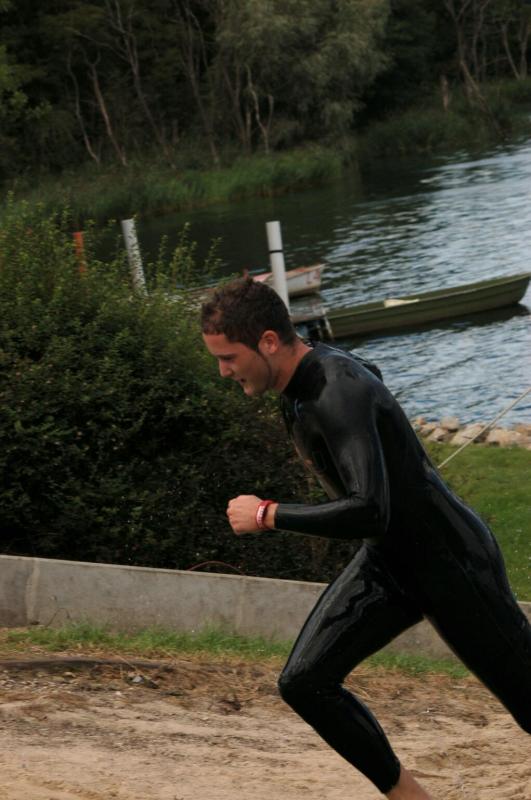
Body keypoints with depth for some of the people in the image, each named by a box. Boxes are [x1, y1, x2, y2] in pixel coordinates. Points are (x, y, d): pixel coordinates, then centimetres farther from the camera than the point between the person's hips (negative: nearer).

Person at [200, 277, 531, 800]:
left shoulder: (339, 395, -30)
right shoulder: (303, 374, -1)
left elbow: (369, 513, -40)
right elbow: (369, 377, 23)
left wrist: (267, 516, -29)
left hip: (451, 561, -9)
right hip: (387, 562, 9)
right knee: (304, 682, -4)